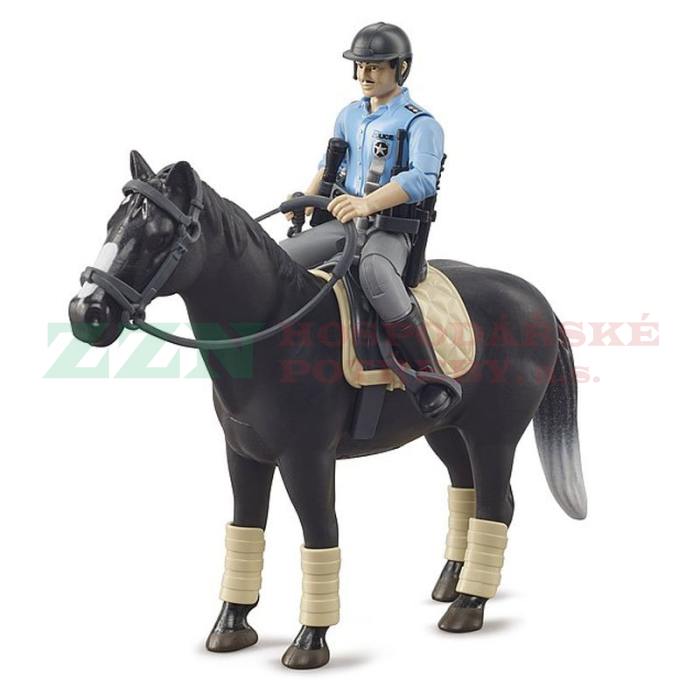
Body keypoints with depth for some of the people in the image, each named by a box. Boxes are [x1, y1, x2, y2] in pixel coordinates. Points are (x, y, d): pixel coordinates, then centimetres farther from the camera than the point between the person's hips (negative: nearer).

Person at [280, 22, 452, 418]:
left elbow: (422, 179, -26)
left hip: (392, 228, -8)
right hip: (344, 223, 8)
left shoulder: (420, 124, -8)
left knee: (375, 272, -40)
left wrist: (367, 203, -41)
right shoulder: (350, 116, 14)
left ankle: (434, 379, -31)